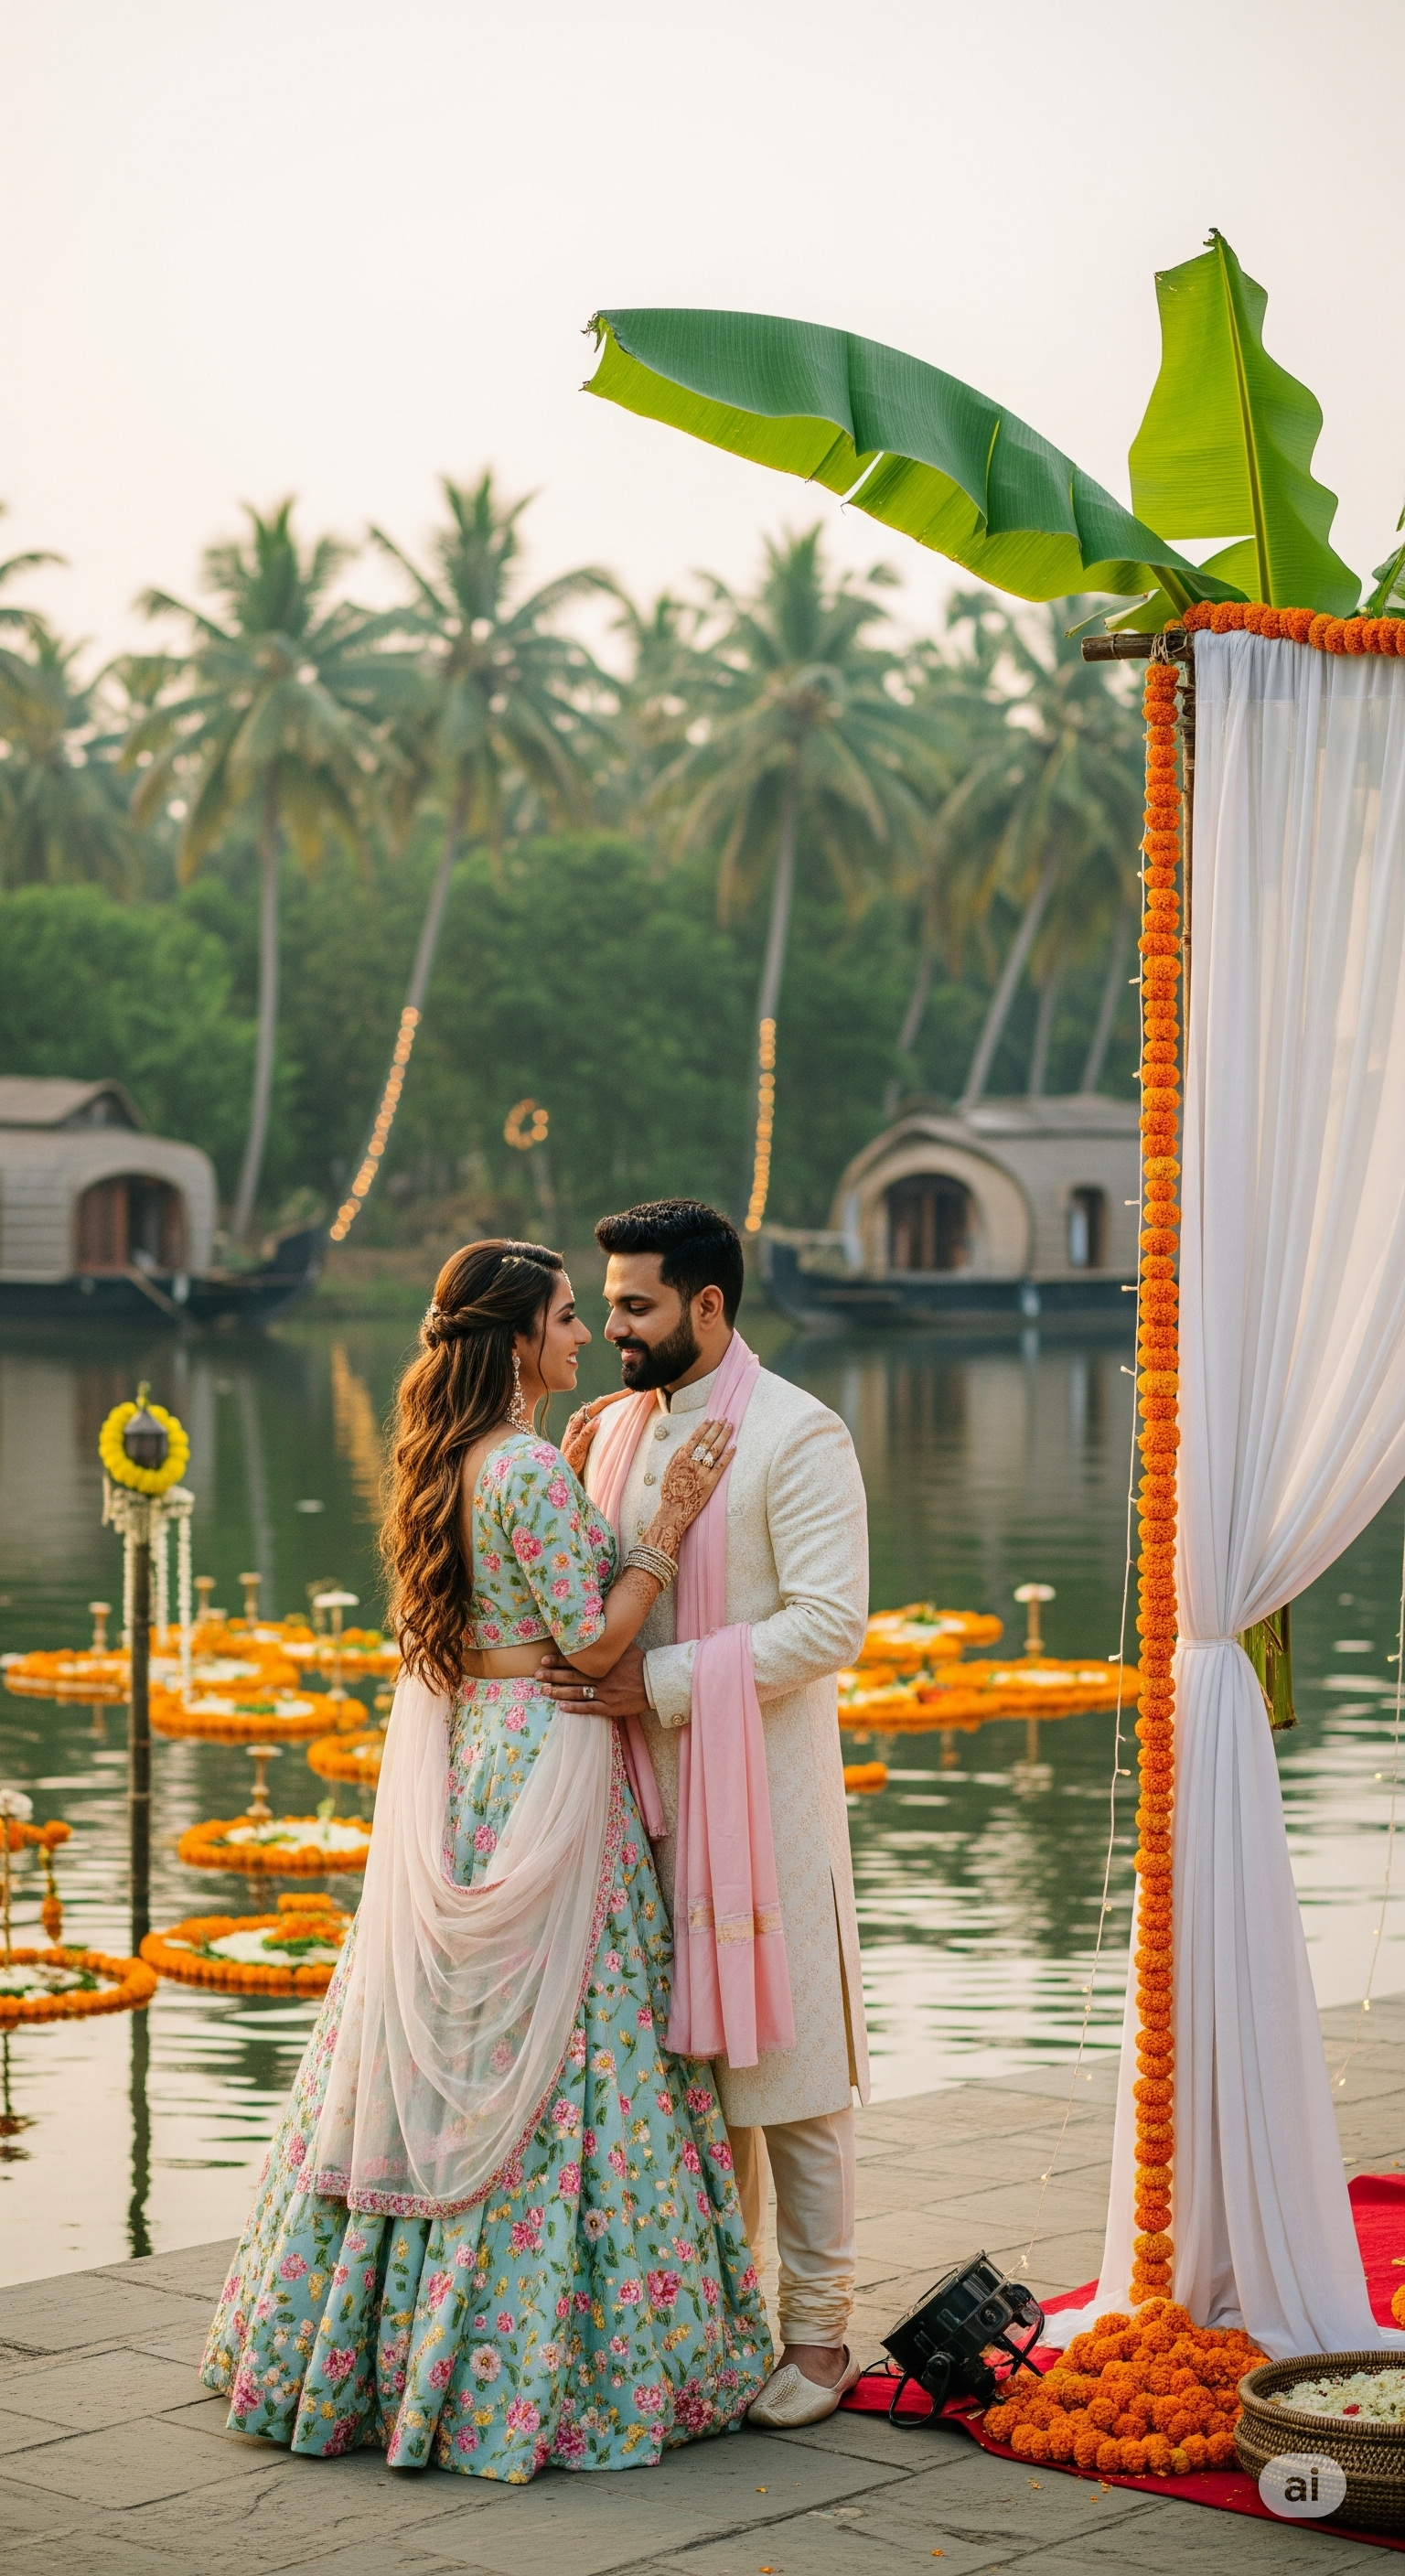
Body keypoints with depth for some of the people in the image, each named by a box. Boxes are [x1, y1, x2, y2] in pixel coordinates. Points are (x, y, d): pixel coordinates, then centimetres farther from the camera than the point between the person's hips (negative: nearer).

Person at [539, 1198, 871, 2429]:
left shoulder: (798, 1437, -10)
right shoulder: (619, 1426, 12)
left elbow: (828, 1625, -17)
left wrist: (661, 1682, -20)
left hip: (761, 1787, -7)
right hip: (651, 1787, 7)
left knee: (784, 2062, -1)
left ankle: (818, 2333, 9)